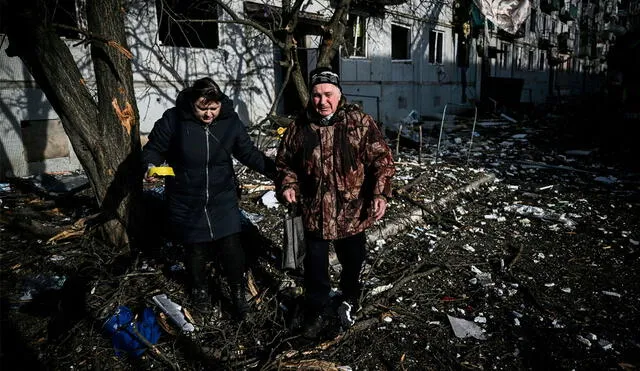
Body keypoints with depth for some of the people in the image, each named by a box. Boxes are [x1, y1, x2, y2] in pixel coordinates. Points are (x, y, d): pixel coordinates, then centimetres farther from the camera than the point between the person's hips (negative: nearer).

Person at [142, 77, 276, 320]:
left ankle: (238, 293, 24)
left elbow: (249, 154, 0)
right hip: (187, 202, -1)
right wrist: (151, 167, -23)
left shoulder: (230, 121, -7)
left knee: (231, 246, 0)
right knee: (195, 249, 13)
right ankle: (199, 289, 41)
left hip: (223, 199, 1)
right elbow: (153, 149, -1)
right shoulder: (173, 120, -13)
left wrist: (276, 171, -12)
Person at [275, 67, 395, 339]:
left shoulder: (360, 122, -9)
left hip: (352, 212, 0)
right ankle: (316, 311, 37)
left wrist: (380, 193, -20)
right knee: (315, 265, 13)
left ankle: (350, 301, 50)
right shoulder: (299, 127, -2)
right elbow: (285, 162, 8)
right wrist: (287, 185, -10)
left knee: (353, 261, 20)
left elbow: (381, 159, -8)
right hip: (314, 212, 1)